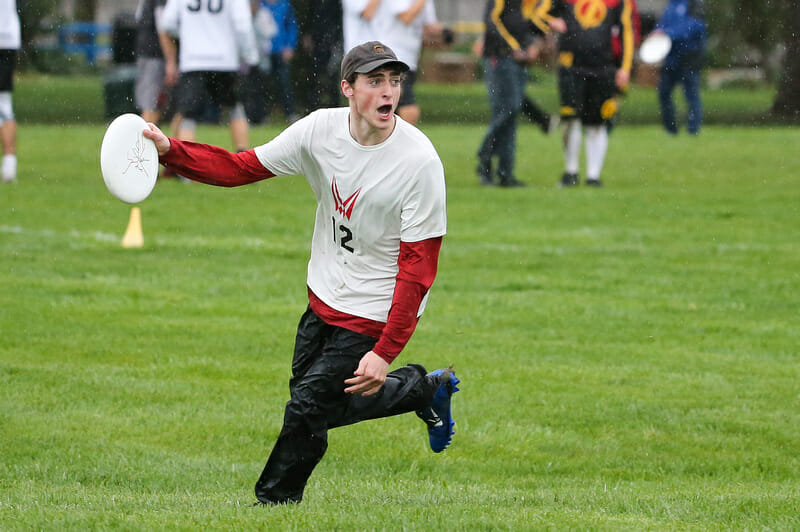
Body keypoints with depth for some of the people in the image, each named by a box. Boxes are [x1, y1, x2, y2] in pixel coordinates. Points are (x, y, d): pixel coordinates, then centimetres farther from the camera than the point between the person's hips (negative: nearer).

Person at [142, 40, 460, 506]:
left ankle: (273, 506, 17)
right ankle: (424, 389, 35)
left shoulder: (420, 162, -24)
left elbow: (418, 268, -23)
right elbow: (240, 168, -1)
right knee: (324, 407, 16)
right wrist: (170, 150, -16)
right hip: (325, 296, 6)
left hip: (374, 312, -6)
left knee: (309, 409, -5)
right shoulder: (321, 129, -9)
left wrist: (385, 353, -27)